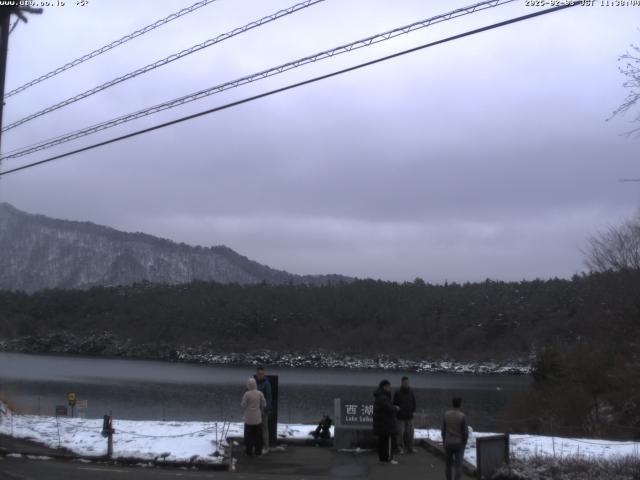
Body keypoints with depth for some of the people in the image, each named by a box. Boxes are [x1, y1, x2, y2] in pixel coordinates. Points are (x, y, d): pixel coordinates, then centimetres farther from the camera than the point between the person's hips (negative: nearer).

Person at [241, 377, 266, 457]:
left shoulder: (247, 394, -15)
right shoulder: (260, 393, -7)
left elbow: (243, 405, -10)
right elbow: (264, 404, -1)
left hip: (249, 418, -2)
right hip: (258, 418, 2)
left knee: (249, 435, 9)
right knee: (258, 435, 14)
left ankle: (249, 452, 11)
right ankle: (258, 451, 18)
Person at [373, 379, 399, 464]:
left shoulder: (379, 397, 15)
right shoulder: (382, 397, -19)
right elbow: (389, 408, -24)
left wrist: (393, 407, 2)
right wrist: (395, 408, -5)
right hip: (386, 423, -11)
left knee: (382, 440, 12)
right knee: (390, 440, -8)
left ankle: (382, 457, 16)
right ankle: (389, 458, -9)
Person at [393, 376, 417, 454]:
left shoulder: (411, 392, 6)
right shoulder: (397, 393, -4)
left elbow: (414, 402, 14)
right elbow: (395, 404, -1)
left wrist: (413, 411, 3)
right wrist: (397, 411, -9)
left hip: (409, 416, 3)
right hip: (401, 417, -3)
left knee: (410, 433, 4)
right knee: (401, 433, -2)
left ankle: (410, 447, 14)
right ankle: (401, 448, 7)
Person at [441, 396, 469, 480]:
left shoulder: (446, 414, -4)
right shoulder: (462, 416, -16)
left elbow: (443, 430, 2)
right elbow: (465, 432, -13)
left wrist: (444, 443, 12)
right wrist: (464, 444, 1)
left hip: (448, 444, 3)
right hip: (459, 444, -3)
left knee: (449, 465, 17)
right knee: (458, 466, 1)